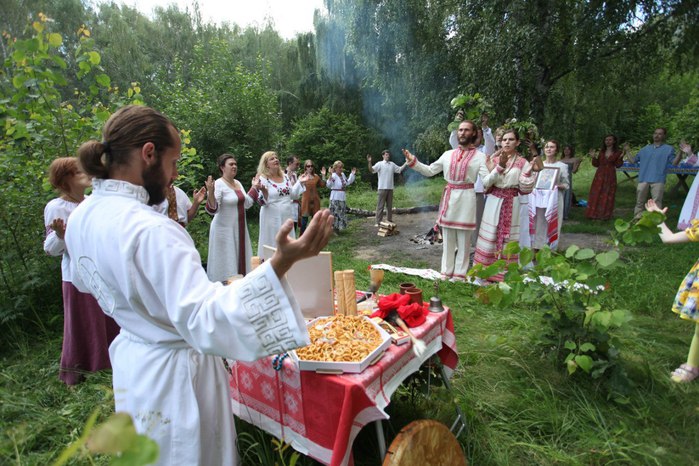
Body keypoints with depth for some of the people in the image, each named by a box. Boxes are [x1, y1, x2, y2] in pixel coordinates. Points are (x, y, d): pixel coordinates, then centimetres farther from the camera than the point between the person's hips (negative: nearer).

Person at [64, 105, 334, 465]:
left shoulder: (81, 216, -3)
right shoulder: (150, 231, -33)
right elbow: (205, 320, -42)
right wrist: (281, 262, -53)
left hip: (130, 357, 8)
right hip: (175, 372, -8)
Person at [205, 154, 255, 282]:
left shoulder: (238, 183, 9)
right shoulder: (218, 184, -14)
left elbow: (246, 204, 17)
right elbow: (212, 210, -21)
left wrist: (254, 187, 15)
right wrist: (210, 192, -36)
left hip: (240, 229, 8)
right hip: (225, 230, -7)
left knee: (241, 259, 14)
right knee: (226, 263, 0)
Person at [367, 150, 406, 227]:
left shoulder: (392, 164, 13)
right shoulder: (379, 164, -2)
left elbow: (400, 169, 19)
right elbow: (371, 170, -14)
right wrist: (369, 162, -30)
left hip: (390, 188, 5)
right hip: (382, 188, -5)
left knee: (390, 205, 11)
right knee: (380, 205, -4)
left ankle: (389, 220, 20)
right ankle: (378, 222, -1)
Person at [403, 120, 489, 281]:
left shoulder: (479, 156, 1)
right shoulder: (448, 154, 11)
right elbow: (430, 171, 12)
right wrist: (413, 161, 3)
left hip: (466, 198, -3)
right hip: (449, 197, 3)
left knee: (463, 239, 3)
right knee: (448, 238, 9)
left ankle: (460, 273, 12)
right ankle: (446, 271, 19)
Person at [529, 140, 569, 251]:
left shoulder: (562, 166, 0)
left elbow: (566, 185, 1)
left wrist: (557, 186, -18)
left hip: (553, 200, -2)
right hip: (538, 199, 3)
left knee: (551, 225, -1)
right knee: (537, 224, 5)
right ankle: (536, 248, 14)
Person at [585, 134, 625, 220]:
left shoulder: (618, 152, 1)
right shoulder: (601, 151, 10)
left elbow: (618, 165, -1)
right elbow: (596, 164, 10)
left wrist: (620, 158, -16)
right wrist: (594, 157, -4)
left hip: (610, 176, -2)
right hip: (600, 175, 3)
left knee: (607, 196, 0)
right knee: (596, 194, 0)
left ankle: (604, 215, 6)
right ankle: (594, 213, 6)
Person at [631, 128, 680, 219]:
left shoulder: (669, 149, 6)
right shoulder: (645, 149, 15)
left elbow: (674, 162, -4)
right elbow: (633, 160, 17)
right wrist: (627, 151, 14)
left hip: (658, 180, -3)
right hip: (643, 180, 3)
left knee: (656, 204, -3)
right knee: (639, 202, 9)